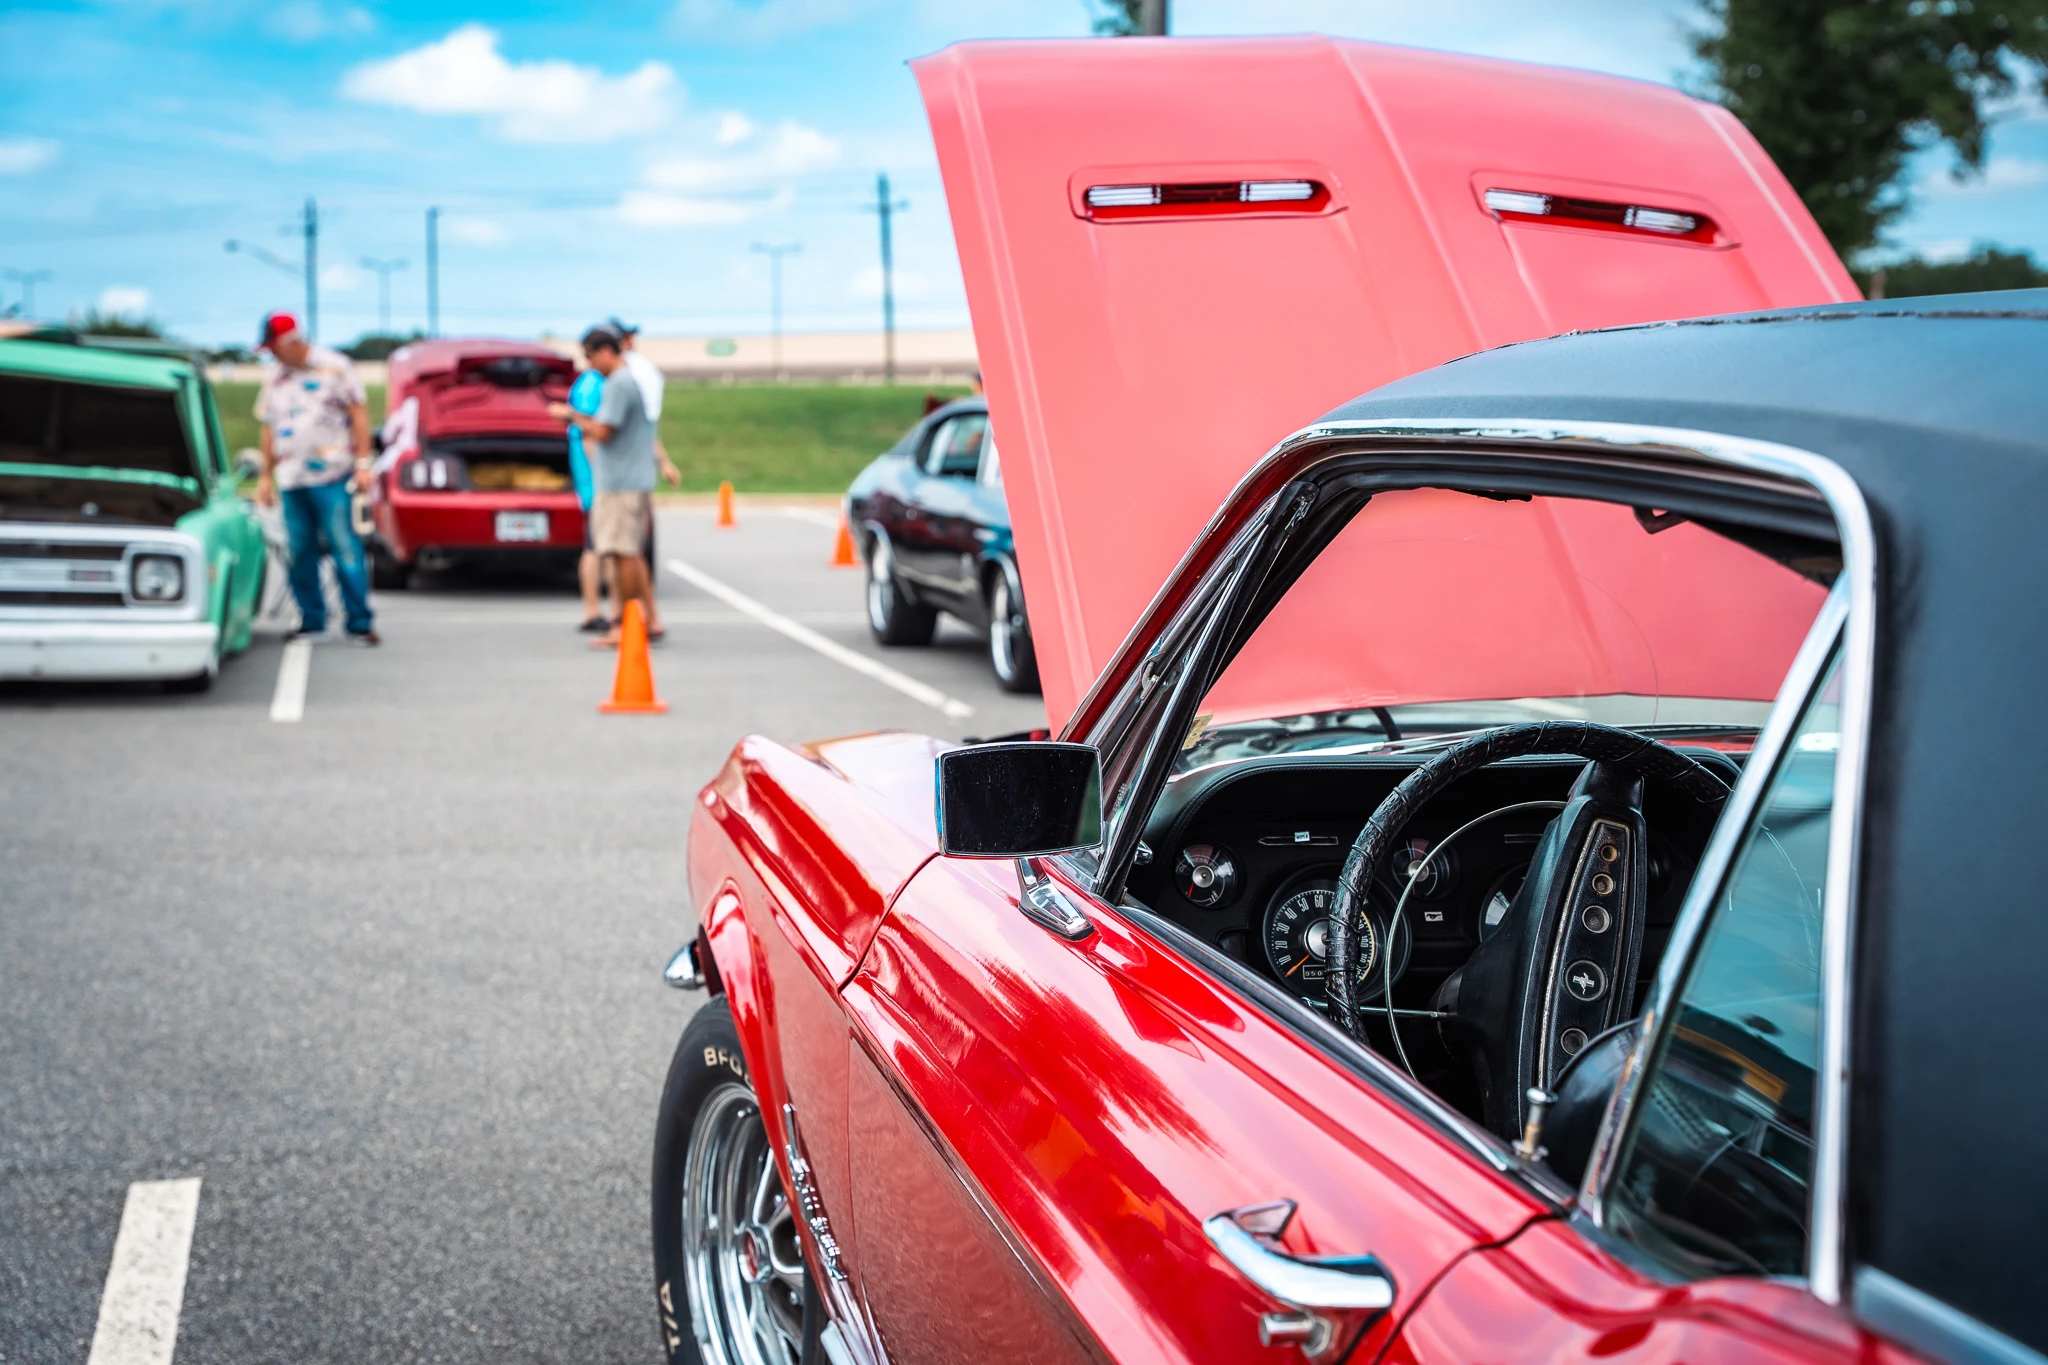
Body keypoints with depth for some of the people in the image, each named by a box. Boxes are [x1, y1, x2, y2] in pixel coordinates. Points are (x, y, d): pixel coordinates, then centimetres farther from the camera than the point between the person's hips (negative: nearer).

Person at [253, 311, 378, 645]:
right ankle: (311, 620, 12)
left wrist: (363, 463, -7)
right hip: (290, 480, 5)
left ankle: (360, 623, -5)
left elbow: (358, 414, 0)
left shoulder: (334, 367, 3)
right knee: (300, 552, 3)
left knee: (345, 548, -8)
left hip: (330, 476, -5)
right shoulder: (274, 377, 17)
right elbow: (270, 428, 21)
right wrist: (266, 475, 17)